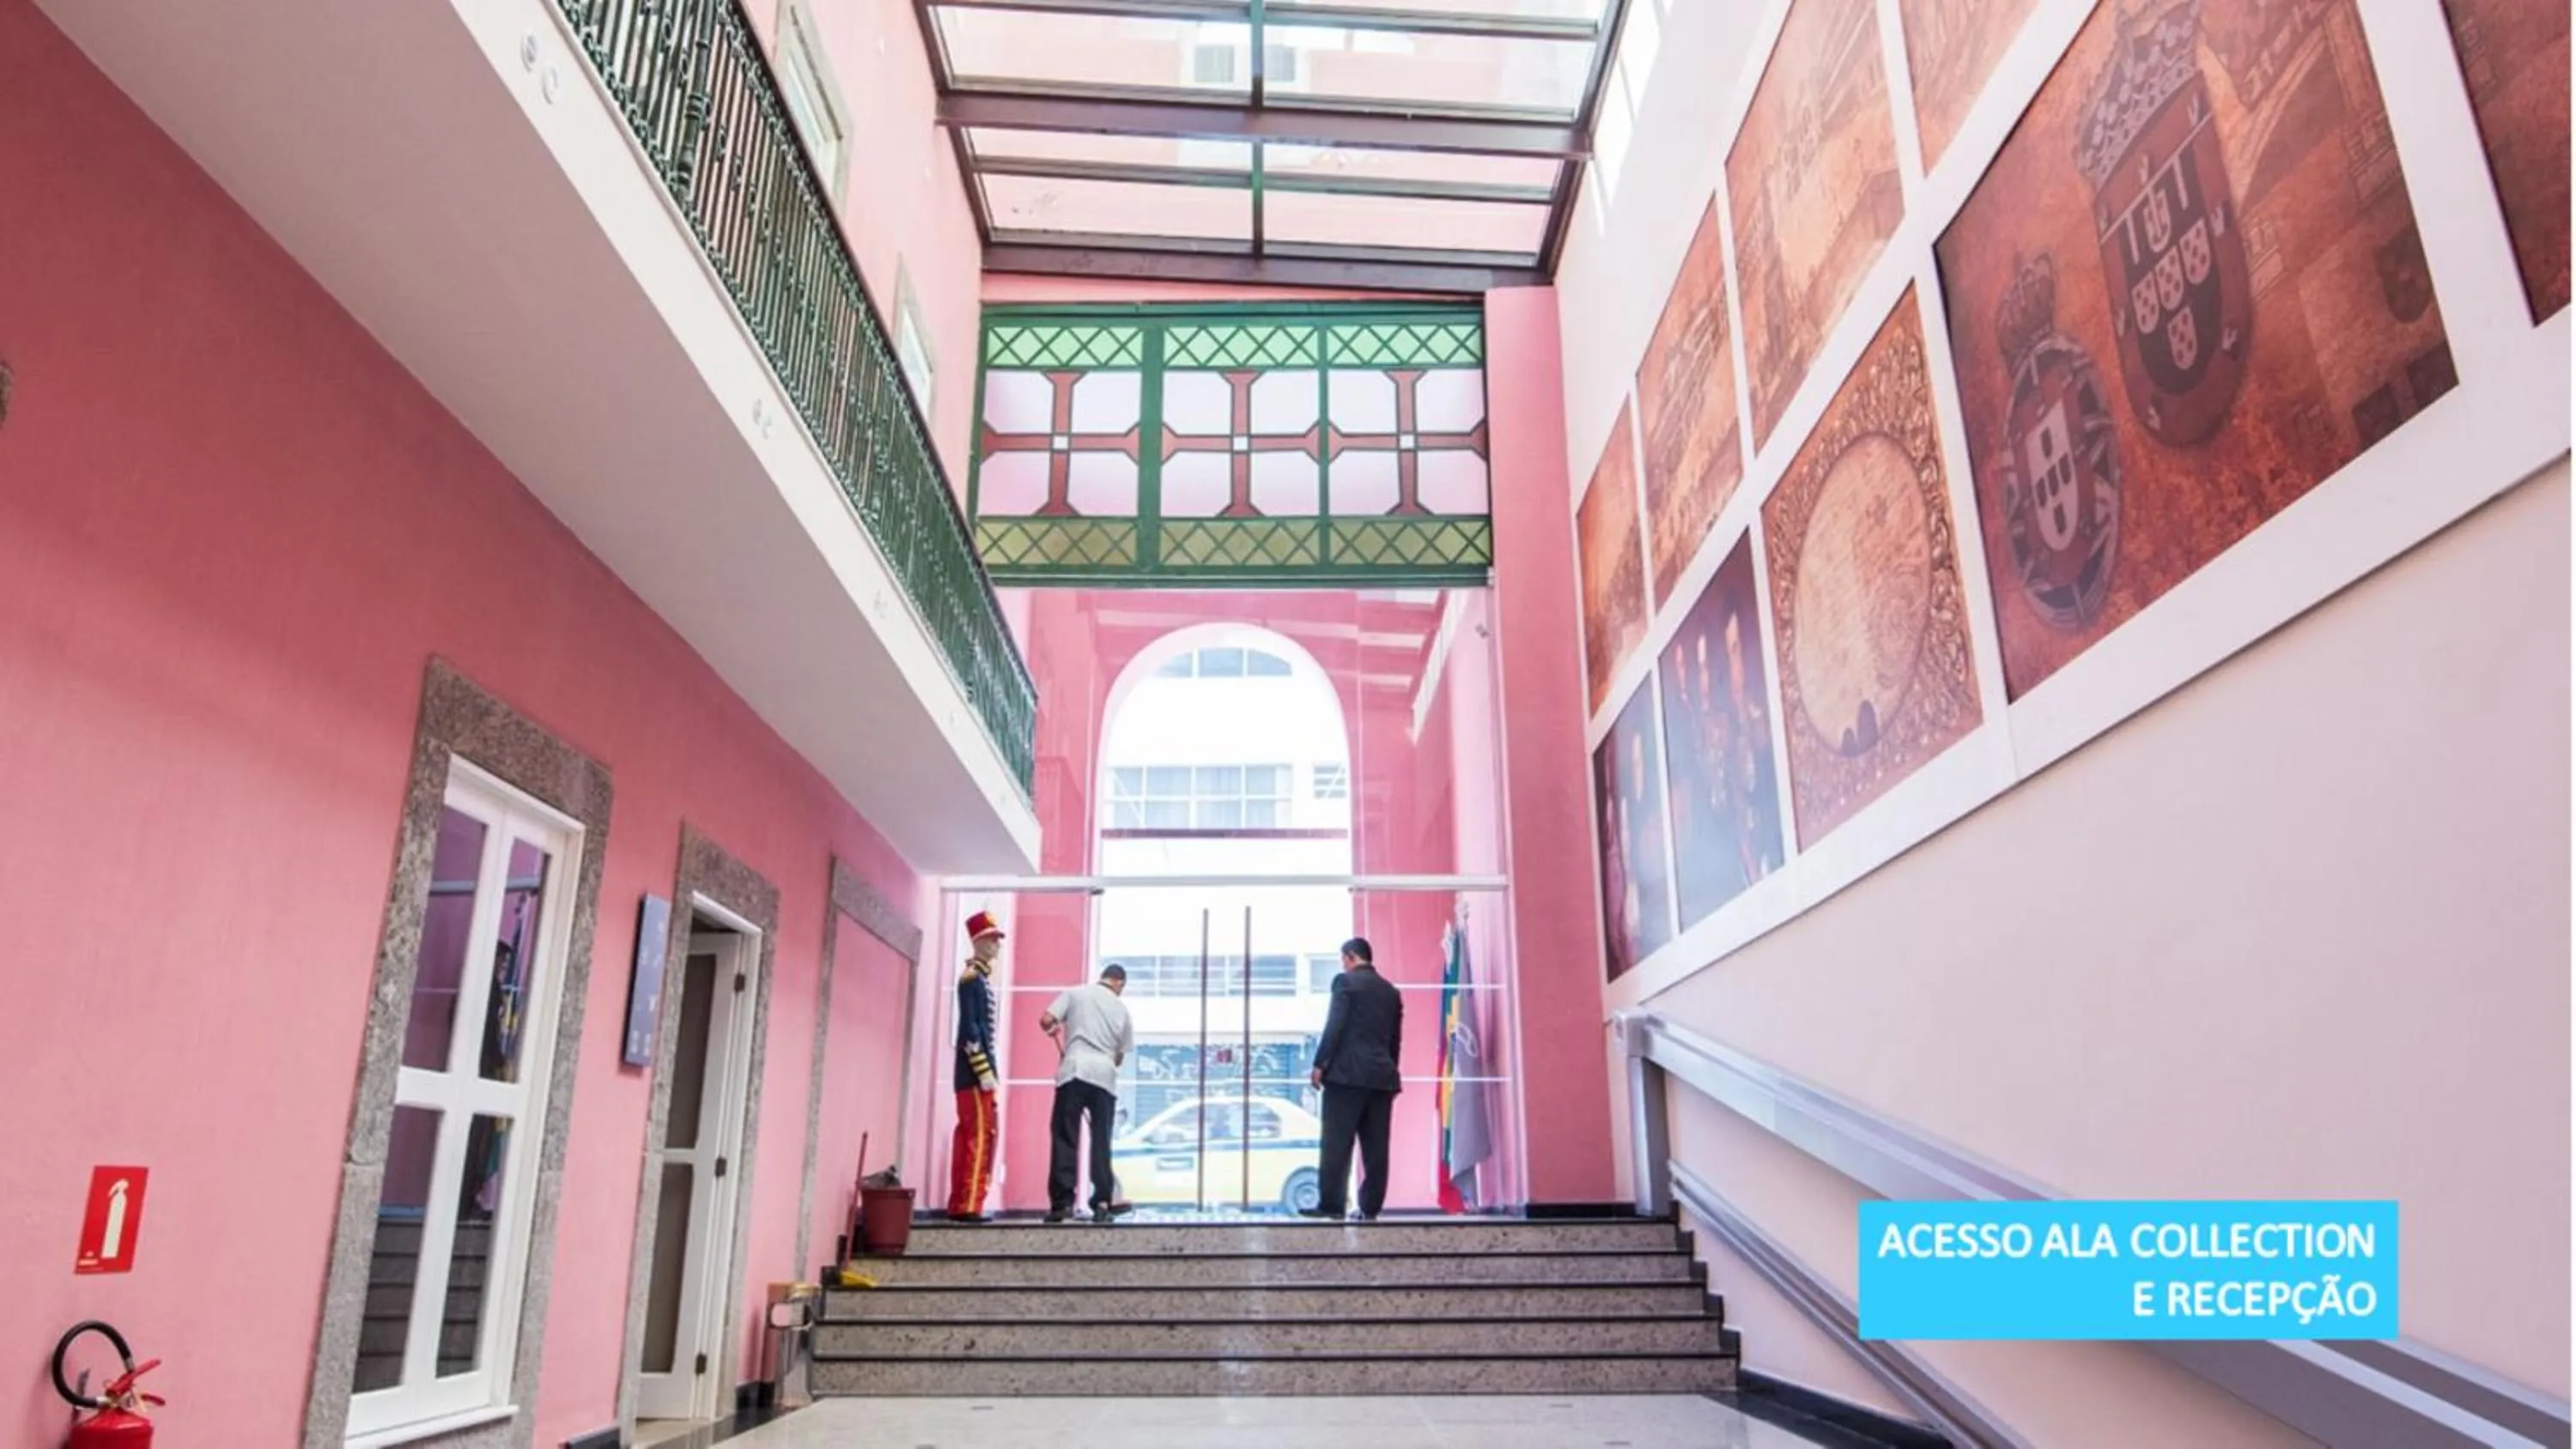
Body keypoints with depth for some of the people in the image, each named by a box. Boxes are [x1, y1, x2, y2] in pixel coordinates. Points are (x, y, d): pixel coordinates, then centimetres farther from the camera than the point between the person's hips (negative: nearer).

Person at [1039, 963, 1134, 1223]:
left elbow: (1045, 1020, -1)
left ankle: (1063, 1201, -4)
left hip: (1074, 1072, -2)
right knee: (1101, 1142, 8)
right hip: (1105, 1076, 2)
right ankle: (1103, 1203, 5)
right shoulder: (1121, 1009, 16)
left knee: (1065, 1139, 1)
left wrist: (1054, 1030, 21)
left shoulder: (1075, 994, 9)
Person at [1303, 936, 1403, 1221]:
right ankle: (1370, 1208, 5)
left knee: (1337, 1143, -4)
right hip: (1382, 1075, 6)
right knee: (1376, 1147, 4)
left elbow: (1334, 1026, -10)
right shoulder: (1391, 991, 16)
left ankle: (1331, 1204, -6)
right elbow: (1396, 1039, 16)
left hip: (1348, 1072, -6)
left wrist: (1320, 1064, -7)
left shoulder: (1346, 981, -2)